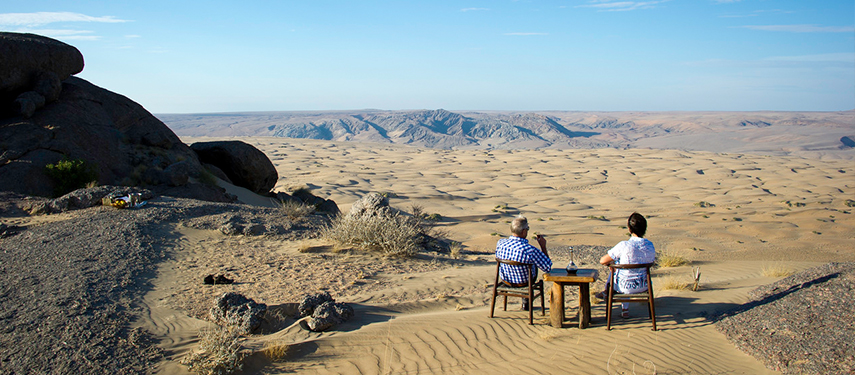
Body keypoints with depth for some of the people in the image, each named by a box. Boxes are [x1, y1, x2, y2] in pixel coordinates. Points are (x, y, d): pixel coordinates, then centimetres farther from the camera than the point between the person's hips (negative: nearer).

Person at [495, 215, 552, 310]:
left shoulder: (500, 243, -23)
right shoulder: (530, 250, -36)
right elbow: (548, 267, -23)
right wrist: (543, 246, -16)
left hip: (505, 279, 3)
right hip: (525, 283, -3)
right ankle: (526, 302, 48)